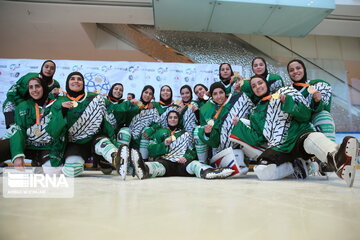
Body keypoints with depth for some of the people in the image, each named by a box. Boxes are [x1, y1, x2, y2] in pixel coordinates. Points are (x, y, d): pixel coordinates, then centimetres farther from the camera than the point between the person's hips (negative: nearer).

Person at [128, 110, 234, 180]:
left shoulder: (185, 134, 27)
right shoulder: (160, 132, 23)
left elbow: (192, 151, 16)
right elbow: (151, 150, 12)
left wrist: (186, 157, -7)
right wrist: (164, 144, -6)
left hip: (181, 164, 1)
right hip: (164, 161, -1)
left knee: (194, 164, -34)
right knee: (158, 166, -37)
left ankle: (207, 172, -67)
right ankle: (144, 170, -73)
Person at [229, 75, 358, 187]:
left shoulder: (286, 92, 12)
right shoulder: (256, 113, 22)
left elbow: (306, 115, 2)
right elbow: (257, 139, 15)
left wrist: (288, 103, -14)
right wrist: (239, 126, 8)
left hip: (299, 134, -3)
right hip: (277, 146, 3)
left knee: (313, 140, -39)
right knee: (262, 172, -26)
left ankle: (337, 158, -67)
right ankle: (292, 166, -6)